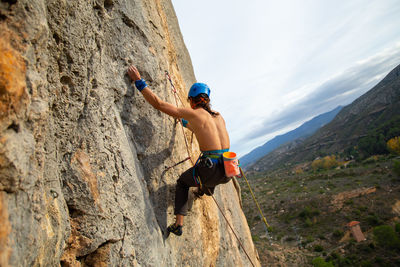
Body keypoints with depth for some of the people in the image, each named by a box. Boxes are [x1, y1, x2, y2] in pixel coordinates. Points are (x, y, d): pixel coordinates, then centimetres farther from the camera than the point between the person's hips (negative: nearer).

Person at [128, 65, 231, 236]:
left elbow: (158, 103, -3)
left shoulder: (192, 113, -4)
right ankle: (207, 188, 52)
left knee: (182, 182, 25)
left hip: (211, 172, -5)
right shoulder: (218, 116, 14)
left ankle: (178, 224, 18)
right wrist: (186, 123, 48)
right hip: (227, 171, 6)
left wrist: (139, 81, 6)